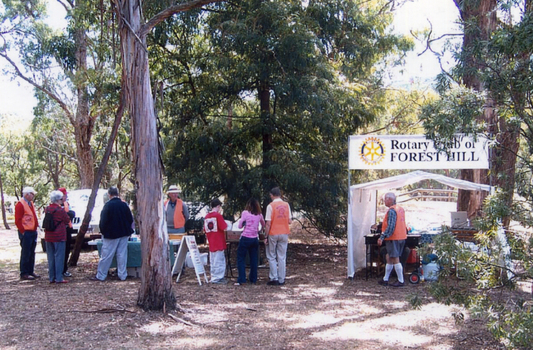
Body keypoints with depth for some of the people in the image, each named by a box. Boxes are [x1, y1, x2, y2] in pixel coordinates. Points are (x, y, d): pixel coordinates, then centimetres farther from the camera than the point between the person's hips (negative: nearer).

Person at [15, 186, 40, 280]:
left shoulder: (31, 203, 16)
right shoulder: (20, 204, -12)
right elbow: (18, 221, -16)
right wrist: (23, 231, -16)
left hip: (33, 232, 9)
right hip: (26, 233, -9)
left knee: (31, 253, 13)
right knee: (25, 254, -4)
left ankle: (30, 271, 20)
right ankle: (24, 274, 1)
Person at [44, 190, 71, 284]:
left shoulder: (47, 209, 5)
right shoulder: (60, 210, -15)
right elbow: (67, 220, -4)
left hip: (48, 237, 7)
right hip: (59, 237, -7)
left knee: (50, 257, 11)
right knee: (59, 257, -2)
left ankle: (51, 278, 15)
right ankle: (59, 278, -2)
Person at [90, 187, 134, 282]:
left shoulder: (108, 205, -12)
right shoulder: (124, 205, 0)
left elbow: (103, 220, -9)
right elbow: (130, 219, 8)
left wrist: (103, 232, 4)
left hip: (111, 234, -4)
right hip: (124, 234, 4)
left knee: (106, 255, 1)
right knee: (122, 254, 8)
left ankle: (100, 275, 6)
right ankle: (123, 275, 11)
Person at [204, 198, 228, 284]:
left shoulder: (207, 216, 7)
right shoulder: (218, 215, -14)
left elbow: (205, 229, 12)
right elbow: (225, 228, -16)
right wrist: (226, 224, 4)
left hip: (211, 243, 7)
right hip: (219, 243, -7)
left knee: (213, 261, 14)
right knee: (219, 260, 0)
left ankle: (214, 277, 21)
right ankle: (217, 278, 3)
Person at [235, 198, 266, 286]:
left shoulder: (245, 213, -7)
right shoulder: (259, 215, 5)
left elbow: (240, 226, -6)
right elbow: (263, 225, 20)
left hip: (245, 238, -4)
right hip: (255, 239, 4)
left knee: (241, 259, 3)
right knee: (254, 259, 12)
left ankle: (241, 280, -2)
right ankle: (253, 279, 16)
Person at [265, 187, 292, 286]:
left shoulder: (270, 206, -10)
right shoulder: (286, 205, 2)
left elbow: (268, 224, -12)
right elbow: (289, 221, 4)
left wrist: (266, 236, -6)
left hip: (273, 234, -4)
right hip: (284, 233, 4)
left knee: (271, 257, 8)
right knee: (282, 257, 8)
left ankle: (274, 278, 4)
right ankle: (281, 279, 10)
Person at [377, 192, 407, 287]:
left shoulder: (392, 211, -17)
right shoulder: (401, 209, 12)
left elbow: (390, 227, -23)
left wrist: (382, 237, -21)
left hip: (393, 239, -10)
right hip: (401, 237, 10)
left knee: (395, 259, -1)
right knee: (389, 258, 15)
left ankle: (401, 281, 5)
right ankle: (385, 279, 22)